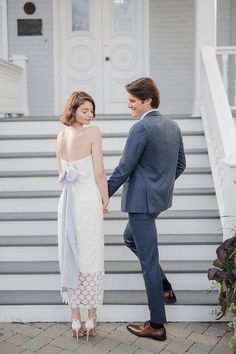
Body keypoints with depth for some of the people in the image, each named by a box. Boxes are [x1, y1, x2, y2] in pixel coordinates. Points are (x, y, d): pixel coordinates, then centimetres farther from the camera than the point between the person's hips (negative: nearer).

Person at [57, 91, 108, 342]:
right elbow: (99, 172, -11)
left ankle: (76, 321, 19)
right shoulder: (93, 133, -10)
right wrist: (105, 200, 0)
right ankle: (91, 321, 17)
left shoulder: (60, 136, 8)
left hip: (67, 200, 5)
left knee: (70, 258, 10)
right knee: (91, 259, 6)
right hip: (88, 200, -5)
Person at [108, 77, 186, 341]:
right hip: (161, 197, 9)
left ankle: (157, 326, 13)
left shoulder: (141, 128, -18)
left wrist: (104, 195, -5)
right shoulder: (173, 126, 7)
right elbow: (180, 164, 14)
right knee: (130, 238, 28)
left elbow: (124, 169, -17)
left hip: (142, 200, -9)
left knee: (149, 259, 0)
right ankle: (165, 288, 31)